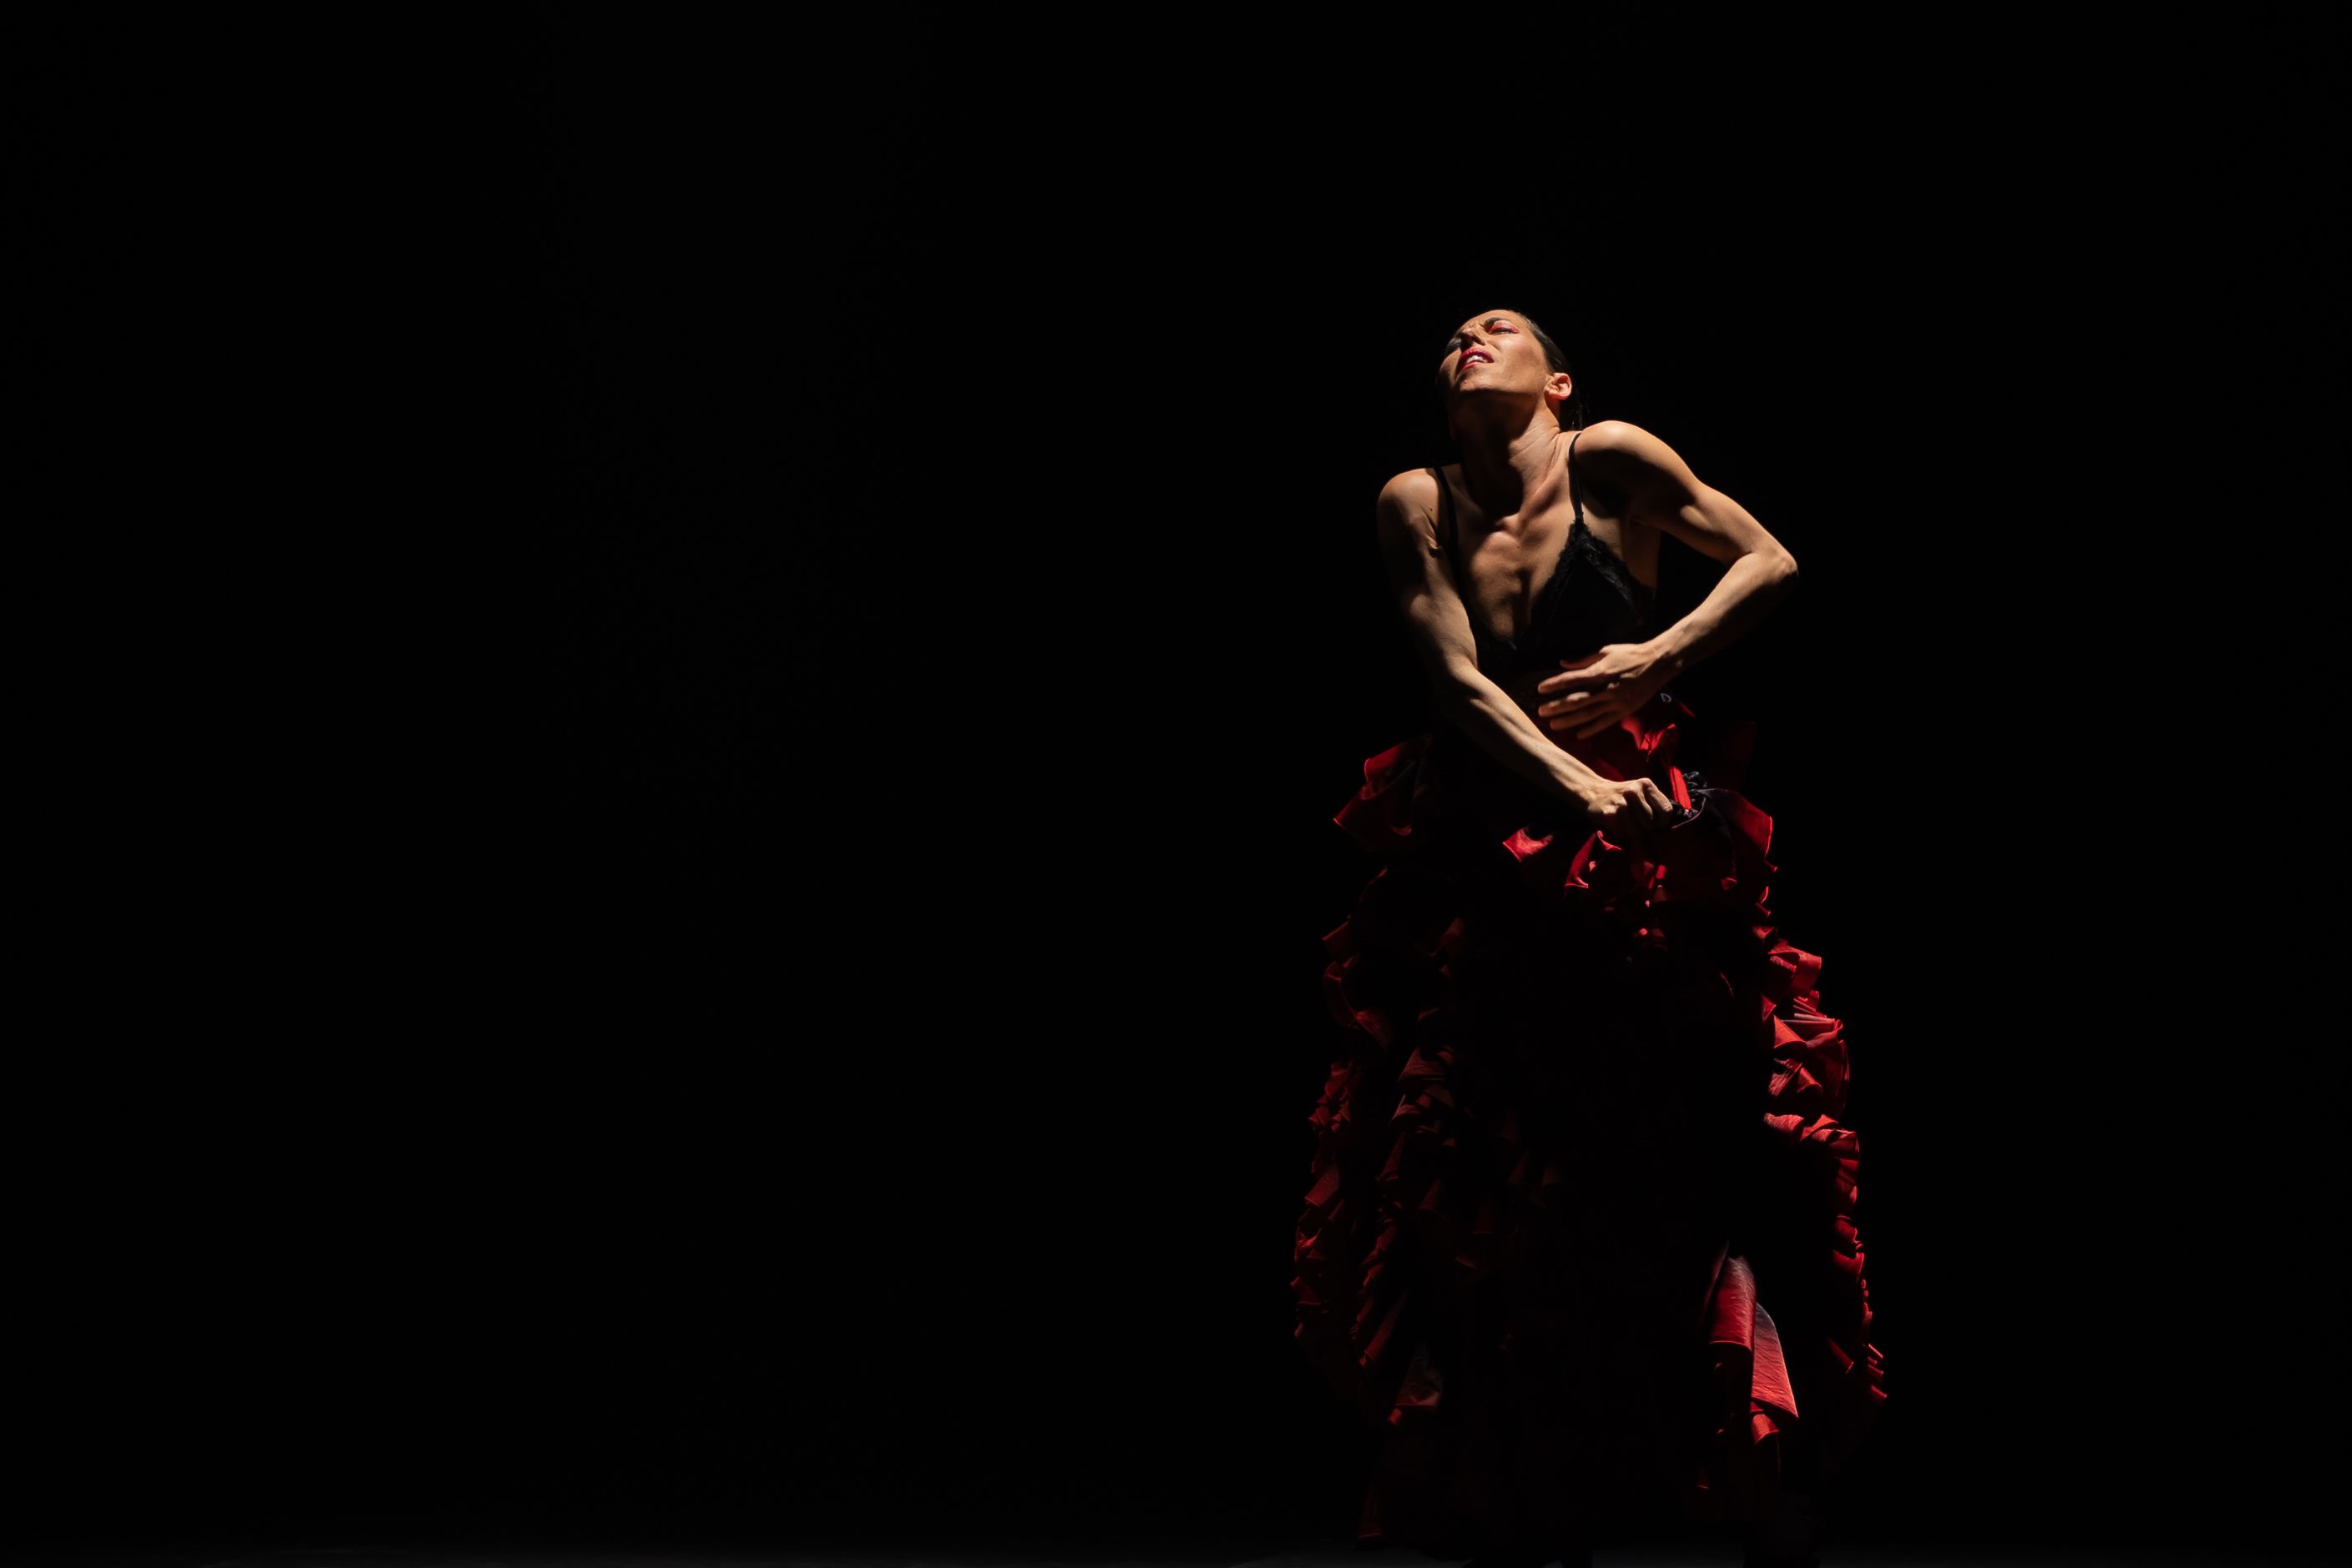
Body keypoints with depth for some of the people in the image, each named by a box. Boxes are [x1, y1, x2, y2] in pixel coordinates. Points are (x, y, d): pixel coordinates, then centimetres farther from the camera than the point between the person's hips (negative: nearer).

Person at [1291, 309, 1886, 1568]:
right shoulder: (1417, 507, 1)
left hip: (1652, 851, -2)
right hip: (1494, 870, 3)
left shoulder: (1609, 464, -3)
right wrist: (1579, 788, -22)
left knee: (1698, 1167, -10)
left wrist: (1655, 661, -11)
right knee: (1499, 1199, 7)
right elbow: (1460, 680, -8)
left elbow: (1773, 564, 2)